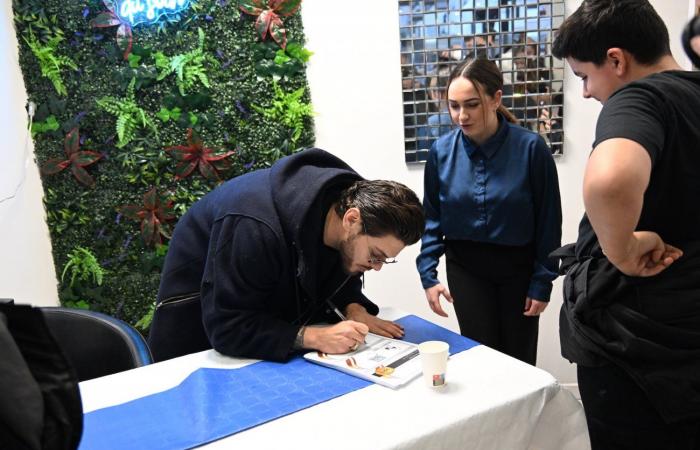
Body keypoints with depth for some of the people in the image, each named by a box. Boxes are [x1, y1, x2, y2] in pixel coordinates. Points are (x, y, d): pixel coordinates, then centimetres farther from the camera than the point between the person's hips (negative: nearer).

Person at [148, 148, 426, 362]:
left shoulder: (348, 196, -20)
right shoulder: (254, 228, -42)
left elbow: (341, 273, -2)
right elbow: (226, 328, -39)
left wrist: (355, 309, -23)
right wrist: (314, 337, -46)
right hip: (200, 310, -6)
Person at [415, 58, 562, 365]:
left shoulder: (530, 147, -18)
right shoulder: (442, 151, -10)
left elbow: (548, 220, -10)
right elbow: (432, 217, 1)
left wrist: (542, 282, -7)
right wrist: (428, 274, -4)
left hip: (518, 267, -1)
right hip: (465, 267, 1)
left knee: (519, 358, 14)